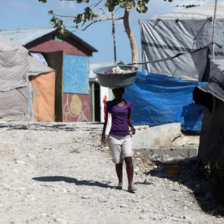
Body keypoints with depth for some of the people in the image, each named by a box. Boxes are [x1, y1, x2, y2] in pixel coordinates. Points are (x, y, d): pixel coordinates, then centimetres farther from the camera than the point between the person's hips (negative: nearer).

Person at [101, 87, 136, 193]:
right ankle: (120, 182, 21)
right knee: (118, 162, 2)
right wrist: (103, 134, 3)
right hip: (113, 136, 0)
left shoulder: (128, 104, 8)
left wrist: (132, 127, -1)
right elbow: (106, 120, 10)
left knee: (128, 159, -15)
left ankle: (130, 185, -12)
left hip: (126, 136, 0)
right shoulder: (110, 104, 5)